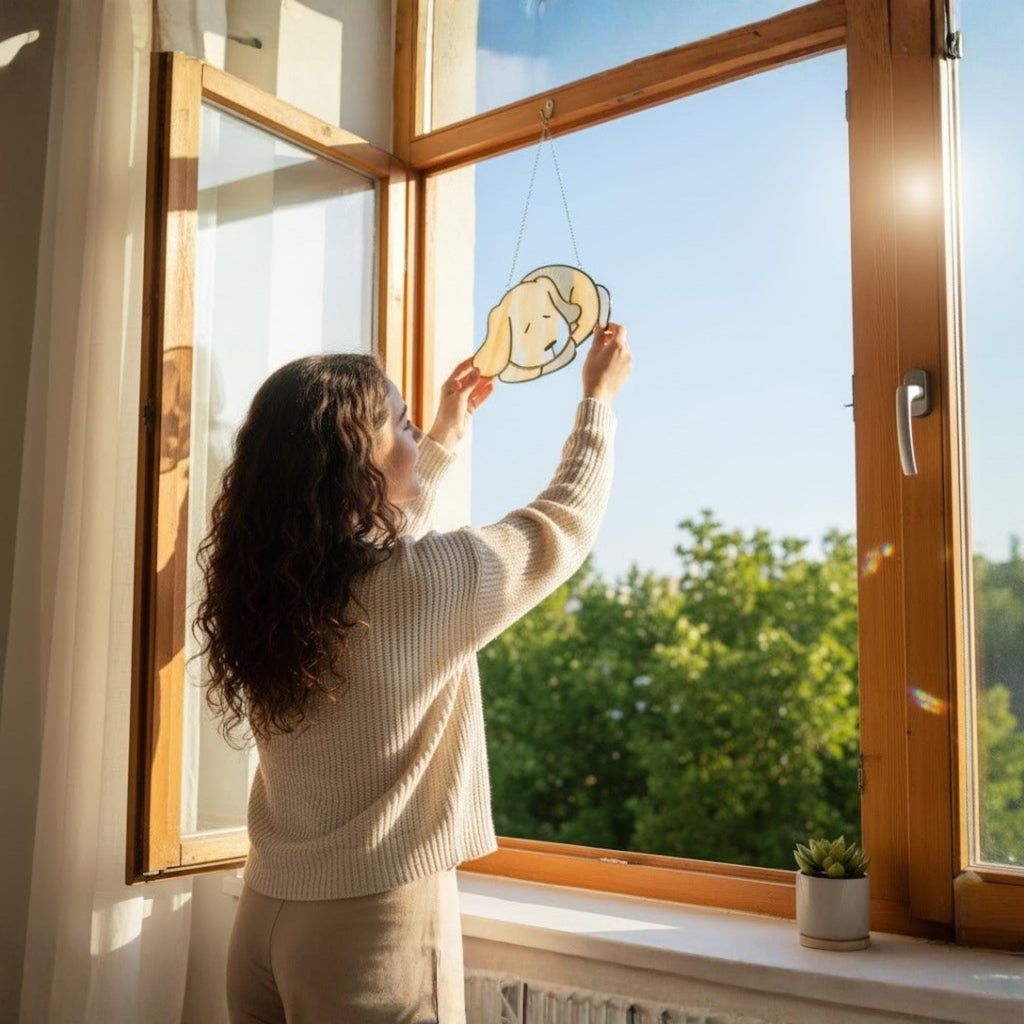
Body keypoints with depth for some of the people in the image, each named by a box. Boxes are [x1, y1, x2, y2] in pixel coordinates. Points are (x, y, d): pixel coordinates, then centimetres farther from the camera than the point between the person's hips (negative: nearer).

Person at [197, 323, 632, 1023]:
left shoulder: (260, 579, -3)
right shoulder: (423, 581, -20)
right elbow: (565, 522, -3)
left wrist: (445, 439, 29)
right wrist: (599, 398, 12)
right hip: (375, 923, -6)